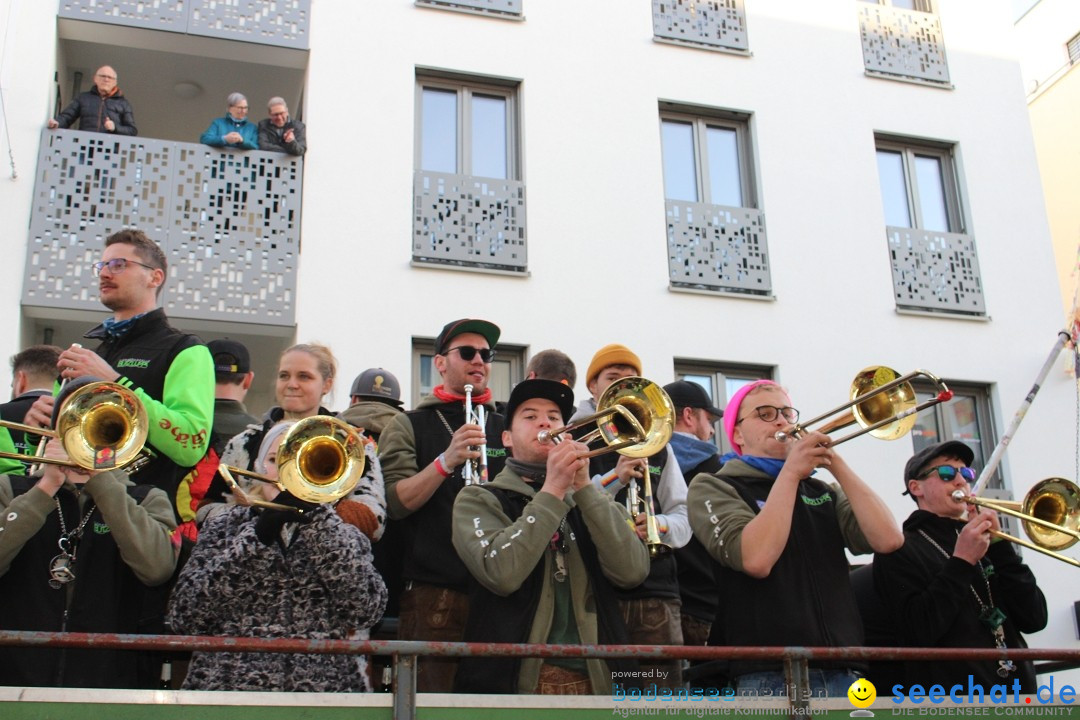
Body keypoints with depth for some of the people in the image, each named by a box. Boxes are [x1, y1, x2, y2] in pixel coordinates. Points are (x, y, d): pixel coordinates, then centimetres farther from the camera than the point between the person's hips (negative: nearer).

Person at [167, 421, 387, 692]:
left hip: (324, 688, 0)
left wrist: (319, 517, -7)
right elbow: (184, 616, 0)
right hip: (229, 688, 0)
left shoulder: (344, 537, 13)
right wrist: (257, 537, -7)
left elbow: (366, 611, -5)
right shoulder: (223, 528, 14)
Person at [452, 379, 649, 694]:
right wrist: (552, 490, -16)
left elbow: (632, 571, -7)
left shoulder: (591, 499, 11)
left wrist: (583, 486, -12)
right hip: (515, 678, -3)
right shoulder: (479, 499, 2)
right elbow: (501, 574, -17)